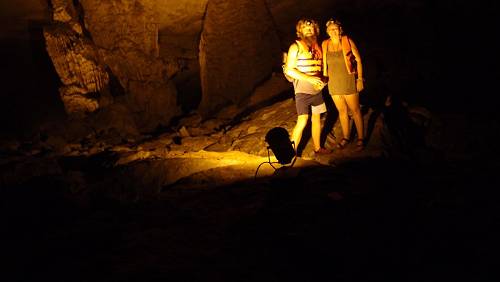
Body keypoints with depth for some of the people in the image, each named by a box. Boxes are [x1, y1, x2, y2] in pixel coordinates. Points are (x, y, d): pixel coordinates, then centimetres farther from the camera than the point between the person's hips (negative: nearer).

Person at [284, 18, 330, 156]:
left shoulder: (317, 47, 11)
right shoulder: (296, 47, -7)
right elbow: (289, 70, -13)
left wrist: (321, 81, 2)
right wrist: (309, 78, -19)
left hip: (317, 90, 6)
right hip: (302, 90, -6)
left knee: (317, 118, 12)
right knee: (302, 121, -14)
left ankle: (317, 148, 24)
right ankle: (291, 152, -8)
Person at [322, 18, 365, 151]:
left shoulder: (347, 41, -7)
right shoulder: (325, 44, 2)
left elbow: (358, 59, -5)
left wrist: (360, 78, -9)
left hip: (348, 82, -4)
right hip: (334, 83, 4)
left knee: (355, 110, 3)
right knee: (342, 111, 14)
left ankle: (360, 138, 12)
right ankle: (346, 137, 26)